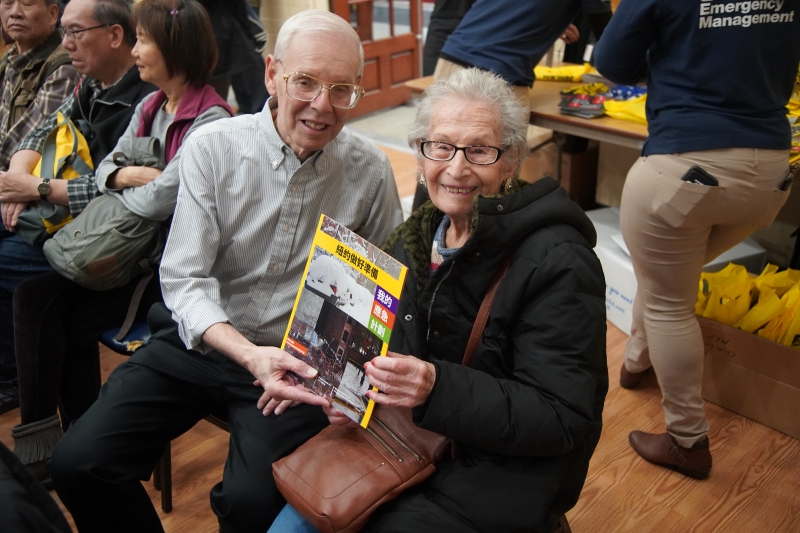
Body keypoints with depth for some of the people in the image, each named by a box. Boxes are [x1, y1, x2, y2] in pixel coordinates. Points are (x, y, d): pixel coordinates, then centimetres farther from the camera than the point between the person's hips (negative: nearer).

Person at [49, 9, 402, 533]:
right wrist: (249, 354, -26)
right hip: (200, 341, 2)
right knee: (77, 463, -11)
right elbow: (184, 279, -10)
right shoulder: (213, 148, -7)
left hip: (299, 359, -1)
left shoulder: (371, 170, -5)